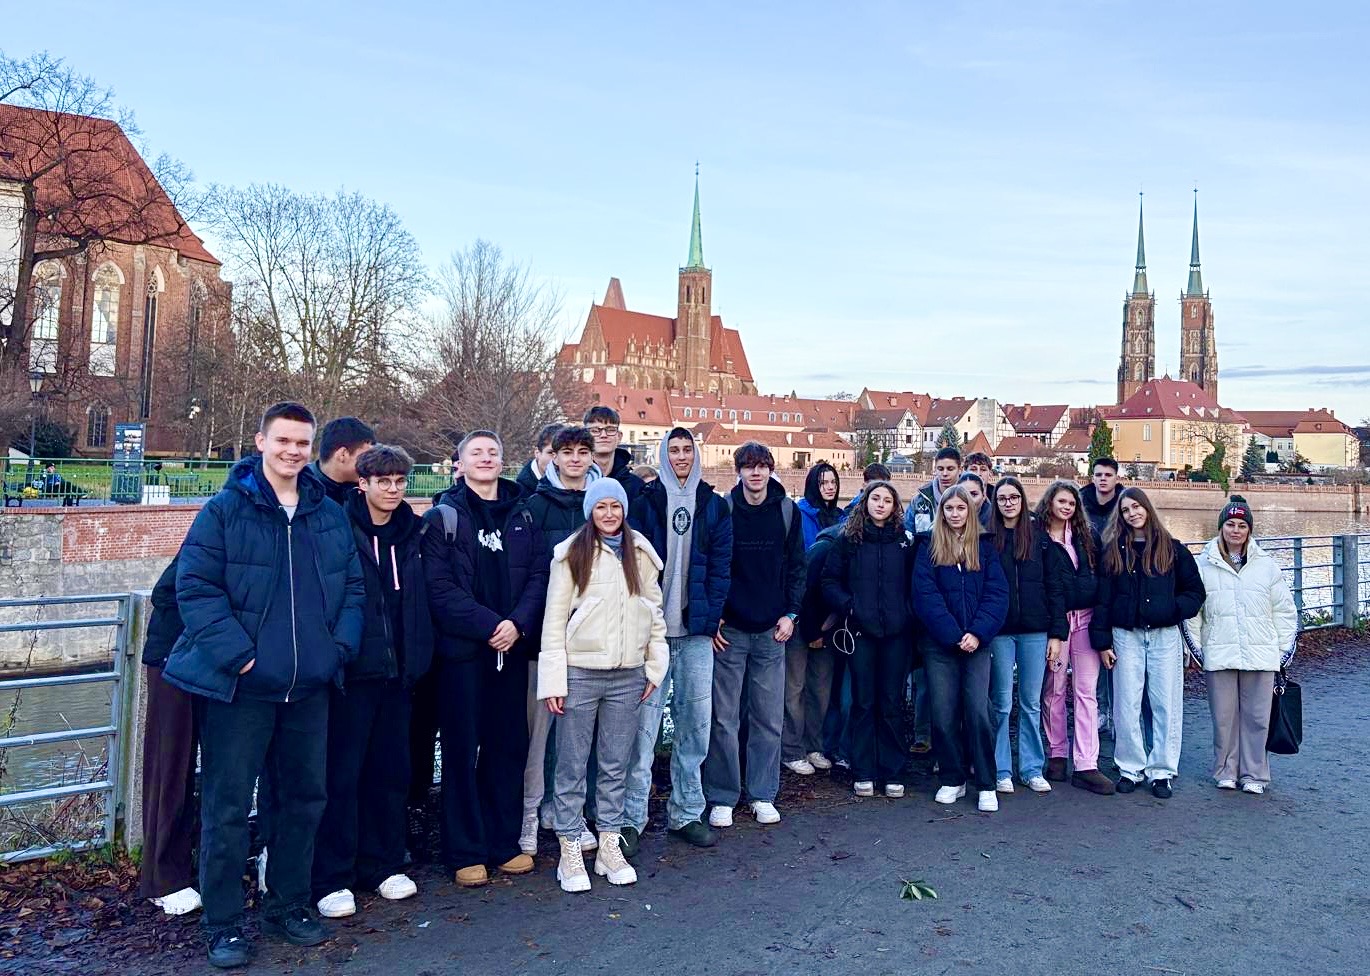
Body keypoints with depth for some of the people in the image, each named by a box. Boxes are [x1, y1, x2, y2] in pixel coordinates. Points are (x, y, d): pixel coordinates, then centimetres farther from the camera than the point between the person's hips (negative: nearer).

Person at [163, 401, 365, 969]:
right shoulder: (224, 510, -5)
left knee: (305, 796, 14)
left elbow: (353, 588, 12)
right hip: (240, 686, -4)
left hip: (310, 687, 5)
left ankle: (288, 906, 32)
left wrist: (340, 646, -1)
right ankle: (224, 924, 20)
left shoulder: (331, 515, 8)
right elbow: (196, 587, -10)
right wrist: (238, 655, -17)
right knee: (228, 806, 3)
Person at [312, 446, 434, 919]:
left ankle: (382, 864, 27)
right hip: (351, 668, -5)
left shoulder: (411, 533, 9)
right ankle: (332, 878, 14)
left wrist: (418, 657, 8)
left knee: (391, 770, 13)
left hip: (396, 669, 5)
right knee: (342, 773, 1)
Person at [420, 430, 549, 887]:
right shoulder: (443, 518, -2)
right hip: (462, 649, -4)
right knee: (463, 750, 4)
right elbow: (440, 588, -11)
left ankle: (504, 843, 24)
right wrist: (488, 626, -17)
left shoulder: (523, 515, 10)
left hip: (512, 648, 4)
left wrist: (518, 623, -12)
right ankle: (465, 852, 15)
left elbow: (539, 575, 3)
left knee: (510, 746, 10)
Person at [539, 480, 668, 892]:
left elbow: (654, 611, 11)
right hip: (579, 673, -3)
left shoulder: (640, 553, 7)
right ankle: (570, 851, 17)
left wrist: (655, 666, 7)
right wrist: (553, 680, -8)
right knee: (572, 766, 5)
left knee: (616, 765, 12)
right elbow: (554, 618, -5)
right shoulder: (571, 553, -4)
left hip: (628, 676, 3)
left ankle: (610, 847, 24)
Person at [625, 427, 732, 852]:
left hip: (695, 630, 3)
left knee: (696, 722, 8)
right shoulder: (645, 501, 3)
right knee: (643, 724, -4)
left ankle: (685, 813, 21)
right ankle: (631, 817, 6)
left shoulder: (714, 506, 10)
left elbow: (721, 565, 8)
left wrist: (711, 616, -2)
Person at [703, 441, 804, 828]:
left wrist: (791, 614, 1)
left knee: (769, 718, 8)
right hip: (728, 629, -2)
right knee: (724, 718, 3)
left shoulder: (787, 511, 4)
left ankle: (763, 795, 22)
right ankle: (722, 798, 15)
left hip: (771, 630, 2)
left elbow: (797, 567, 9)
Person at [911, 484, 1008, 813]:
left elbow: (997, 593, 0)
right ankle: (952, 779, 17)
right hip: (940, 644, 0)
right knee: (943, 713, 2)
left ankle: (986, 785, 6)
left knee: (978, 711, -5)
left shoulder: (985, 548, 8)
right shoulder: (928, 549, 5)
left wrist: (978, 633, -13)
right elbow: (925, 595, -4)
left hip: (976, 642, 0)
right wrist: (953, 635, -13)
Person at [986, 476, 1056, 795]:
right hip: (999, 631, -1)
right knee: (1002, 703, 5)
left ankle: (1032, 769, 21)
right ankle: (1001, 771, 15)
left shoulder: (1039, 536, 5)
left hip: (1034, 630, 1)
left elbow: (1053, 584, 3)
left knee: (1031, 702, 10)